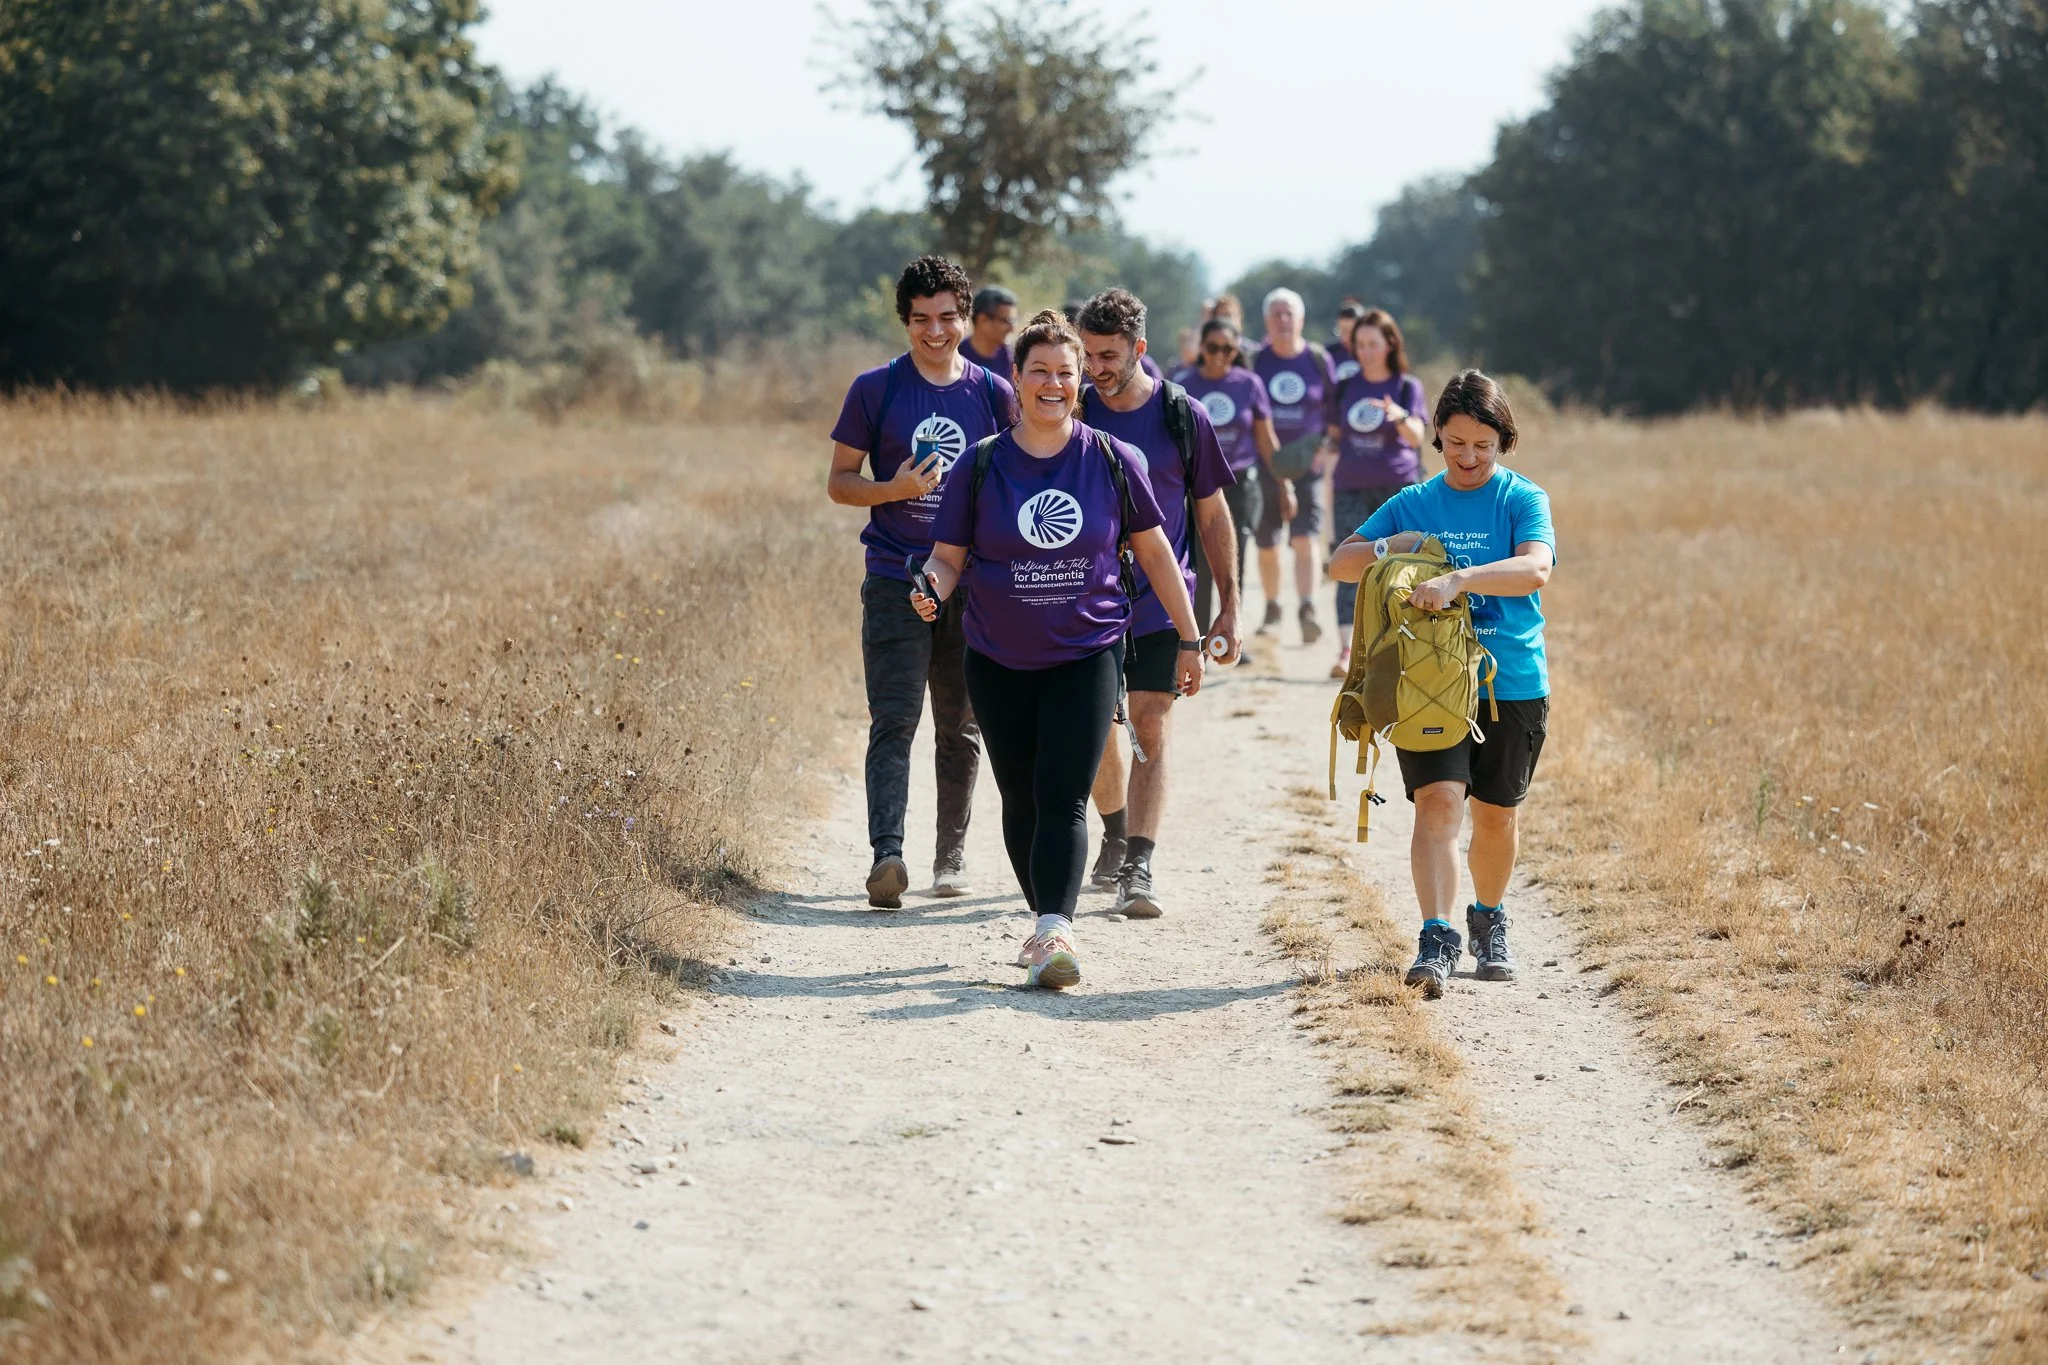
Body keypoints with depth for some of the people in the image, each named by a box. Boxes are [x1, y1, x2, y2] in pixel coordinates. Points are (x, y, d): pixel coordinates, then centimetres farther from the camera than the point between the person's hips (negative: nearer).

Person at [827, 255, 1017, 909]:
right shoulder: (876, 390, 1)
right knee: (894, 720, -13)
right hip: (895, 580, -2)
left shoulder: (993, 395, 6)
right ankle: (887, 851, -24)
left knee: (960, 727, 10)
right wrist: (895, 489, -16)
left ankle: (951, 857, 20)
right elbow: (840, 482, 4)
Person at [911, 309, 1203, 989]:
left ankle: (1054, 931, -25)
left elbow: (1152, 550, 8)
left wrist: (1189, 639, 12)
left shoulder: (1112, 461, -1)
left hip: (1087, 653, -2)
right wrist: (932, 588, -22)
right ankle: (1048, 921, 24)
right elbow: (948, 555, 2)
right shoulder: (982, 464, 0)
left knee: (1062, 800, -14)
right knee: (1021, 801, 9)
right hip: (999, 661, 2)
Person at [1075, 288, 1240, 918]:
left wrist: (1228, 606, 3)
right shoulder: (1071, 416, 0)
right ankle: (1116, 831, 37)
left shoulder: (1182, 416, -3)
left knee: (1151, 726, -12)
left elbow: (1212, 516, 4)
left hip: (1161, 603, -2)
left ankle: (1138, 867, -17)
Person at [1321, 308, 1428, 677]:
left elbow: (1416, 436, -13)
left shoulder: (1407, 387, 2)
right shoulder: (1344, 388, 10)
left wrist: (1400, 417, -33)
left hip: (1398, 485, -1)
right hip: (1351, 487, 1)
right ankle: (1346, 650, -20)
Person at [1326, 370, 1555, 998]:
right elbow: (1340, 564, 8)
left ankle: (1489, 923, 36)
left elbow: (1535, 569, -22)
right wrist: (1389, 547, -12)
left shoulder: (1523, 500, -3)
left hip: (1513, 686, -1)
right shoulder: (1413, 503, 6)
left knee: (1496, 813, 12)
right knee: (1438, 802, -16)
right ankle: (1437, 942, -23)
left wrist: (1457, 579, -36)